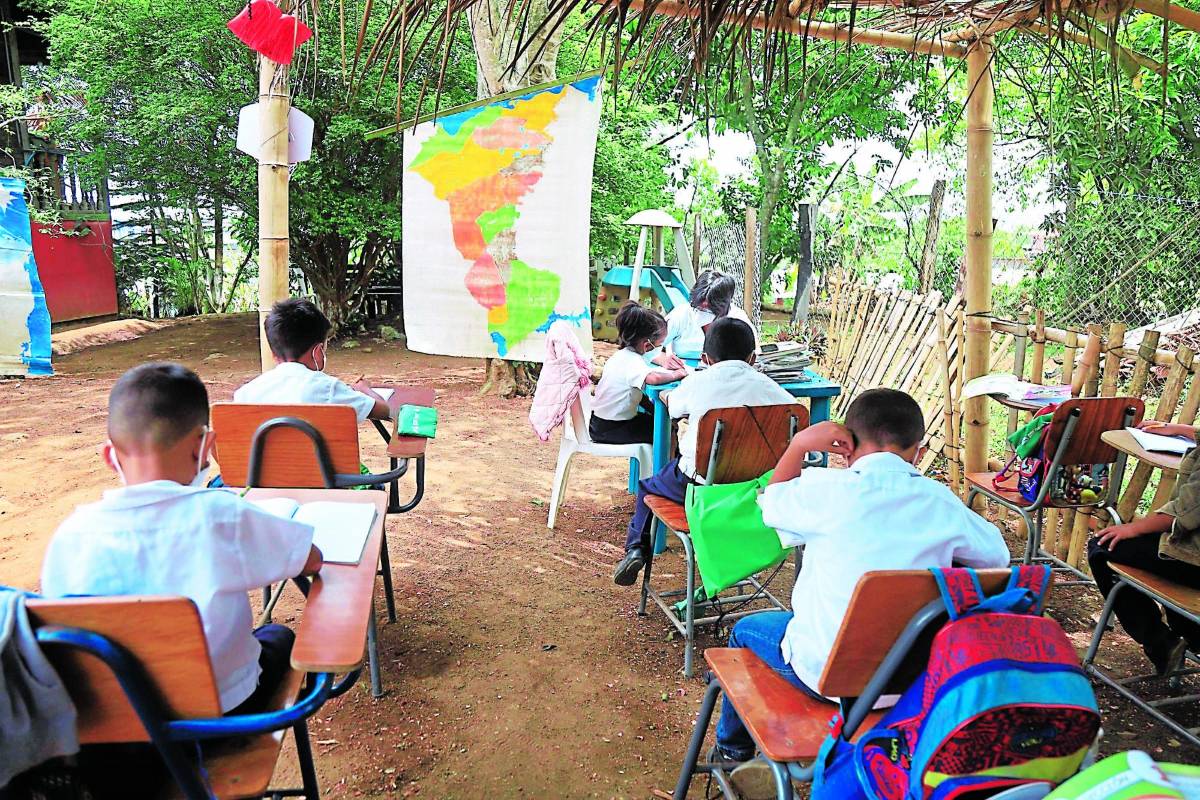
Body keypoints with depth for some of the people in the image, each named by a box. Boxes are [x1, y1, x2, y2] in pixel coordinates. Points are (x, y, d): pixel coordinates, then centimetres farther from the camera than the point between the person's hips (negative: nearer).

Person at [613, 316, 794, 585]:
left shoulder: (697, 382, -3)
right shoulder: (767, 386, -1)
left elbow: (670, 404, 17)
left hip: (698, 483, -2)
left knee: (647, 487, 25)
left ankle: (636, 547, 10)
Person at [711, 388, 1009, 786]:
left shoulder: (826, 489, -18)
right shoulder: (940, 501, -7)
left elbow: (771, 503, 2)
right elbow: (998, 556, 8)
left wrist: (799, 444, 2)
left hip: (827, 676, -4)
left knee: (746, 629, 25)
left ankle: (733, 750, 45)